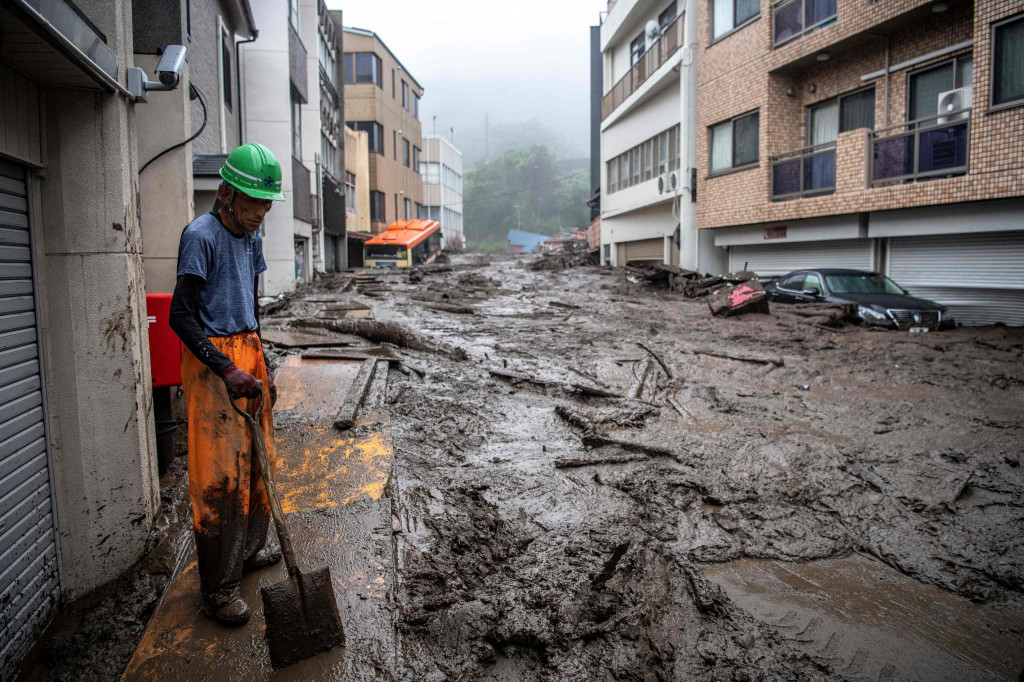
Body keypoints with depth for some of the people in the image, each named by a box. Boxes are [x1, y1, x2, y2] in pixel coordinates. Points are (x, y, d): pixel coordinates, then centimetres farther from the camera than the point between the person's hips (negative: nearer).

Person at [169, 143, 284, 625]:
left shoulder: (251, 237, 12)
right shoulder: (201, 236, -14)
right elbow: (181, 316, -17)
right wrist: (227, 369, -24)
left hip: (247, 352, 8)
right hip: (211, 358, -8)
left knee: (256, 459, 15)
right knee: (219, 473, -4)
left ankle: (249, 549, 33)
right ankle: (217, 587, 7)